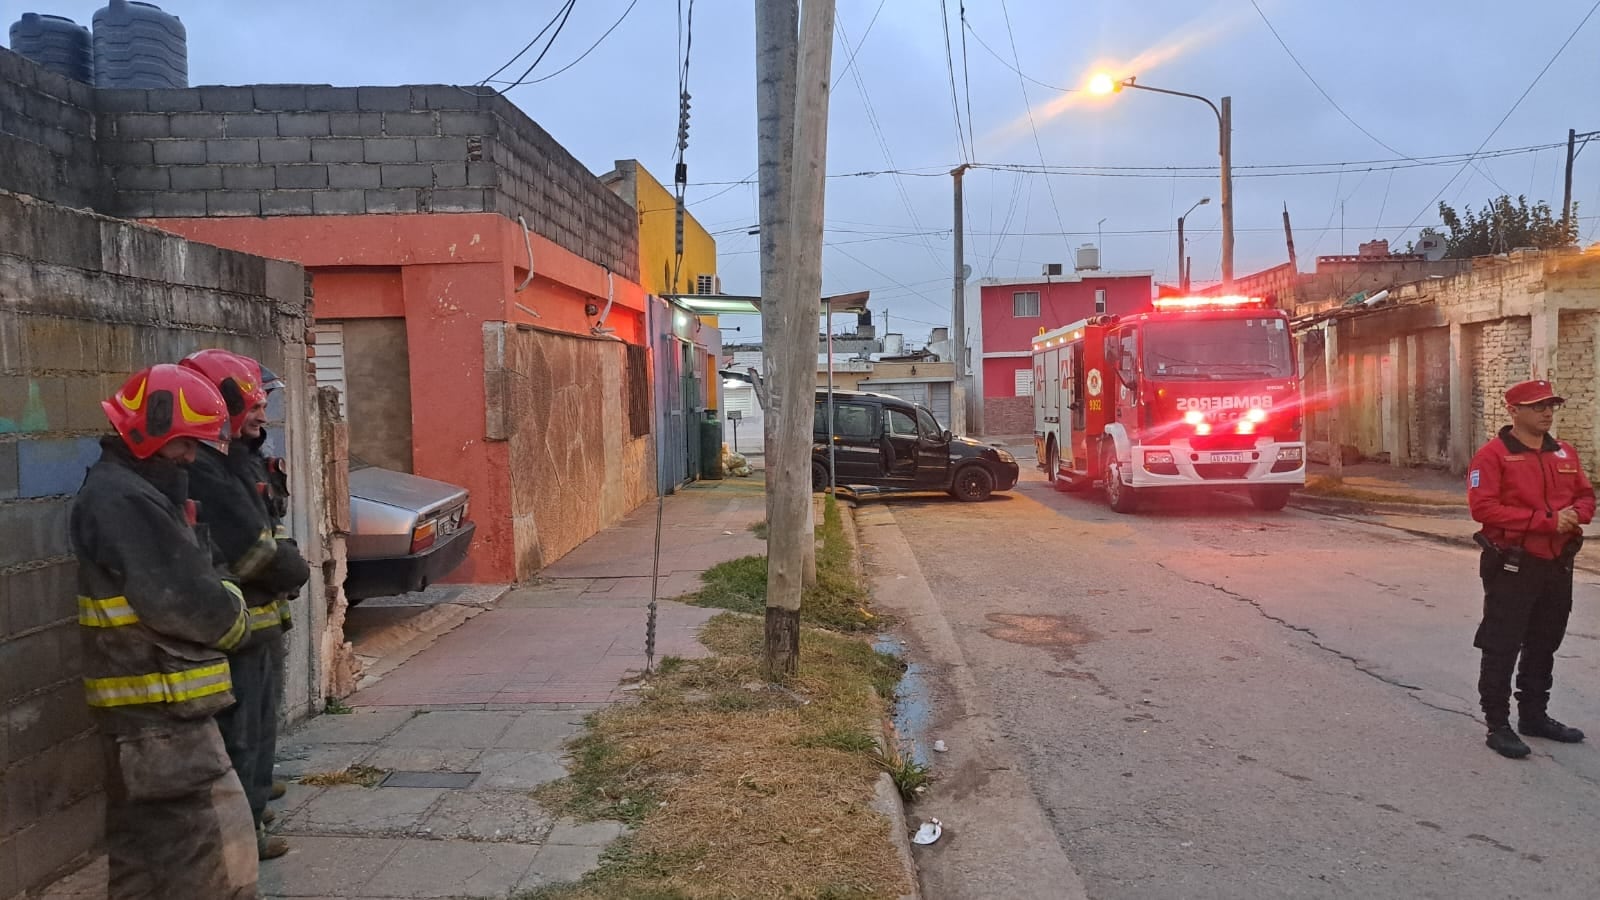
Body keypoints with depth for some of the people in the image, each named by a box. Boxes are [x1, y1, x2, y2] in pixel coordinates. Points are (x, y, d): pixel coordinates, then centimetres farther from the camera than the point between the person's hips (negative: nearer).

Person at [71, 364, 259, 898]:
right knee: (218, 845, -8)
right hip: (161, 711, -11)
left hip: (139, 707, 11)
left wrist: (223, 599, -1)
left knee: (144, 846, 21)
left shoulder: (127, 491, 15)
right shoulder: (123, 500, -19)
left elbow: (193, 573, 17)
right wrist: (233, 620, -6)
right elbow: (182, 600, -23)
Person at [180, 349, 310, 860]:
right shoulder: (203, 470, -21)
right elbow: (254, 552, -24)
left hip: (262, 623, 11)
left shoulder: (236, 461, 12)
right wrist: (297, 571, -7)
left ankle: (250, 829, 35)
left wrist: (285, 564, -4)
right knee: (238, 740, 0)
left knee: (259, 736, 21)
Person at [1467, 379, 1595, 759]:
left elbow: (1585, 495, 16)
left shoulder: (1565, 453, 10)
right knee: (1501, 649, -1)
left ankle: (1534, 716, 31)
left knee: (1544, 645, 17)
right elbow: (1483, 507, -21)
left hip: (1557, 565, 7)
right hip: (1512, 566, -7)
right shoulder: (1493, 455, -12)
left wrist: (1576, 513, -8)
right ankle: (1498, 726, 6)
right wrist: (1546, 520, -22)